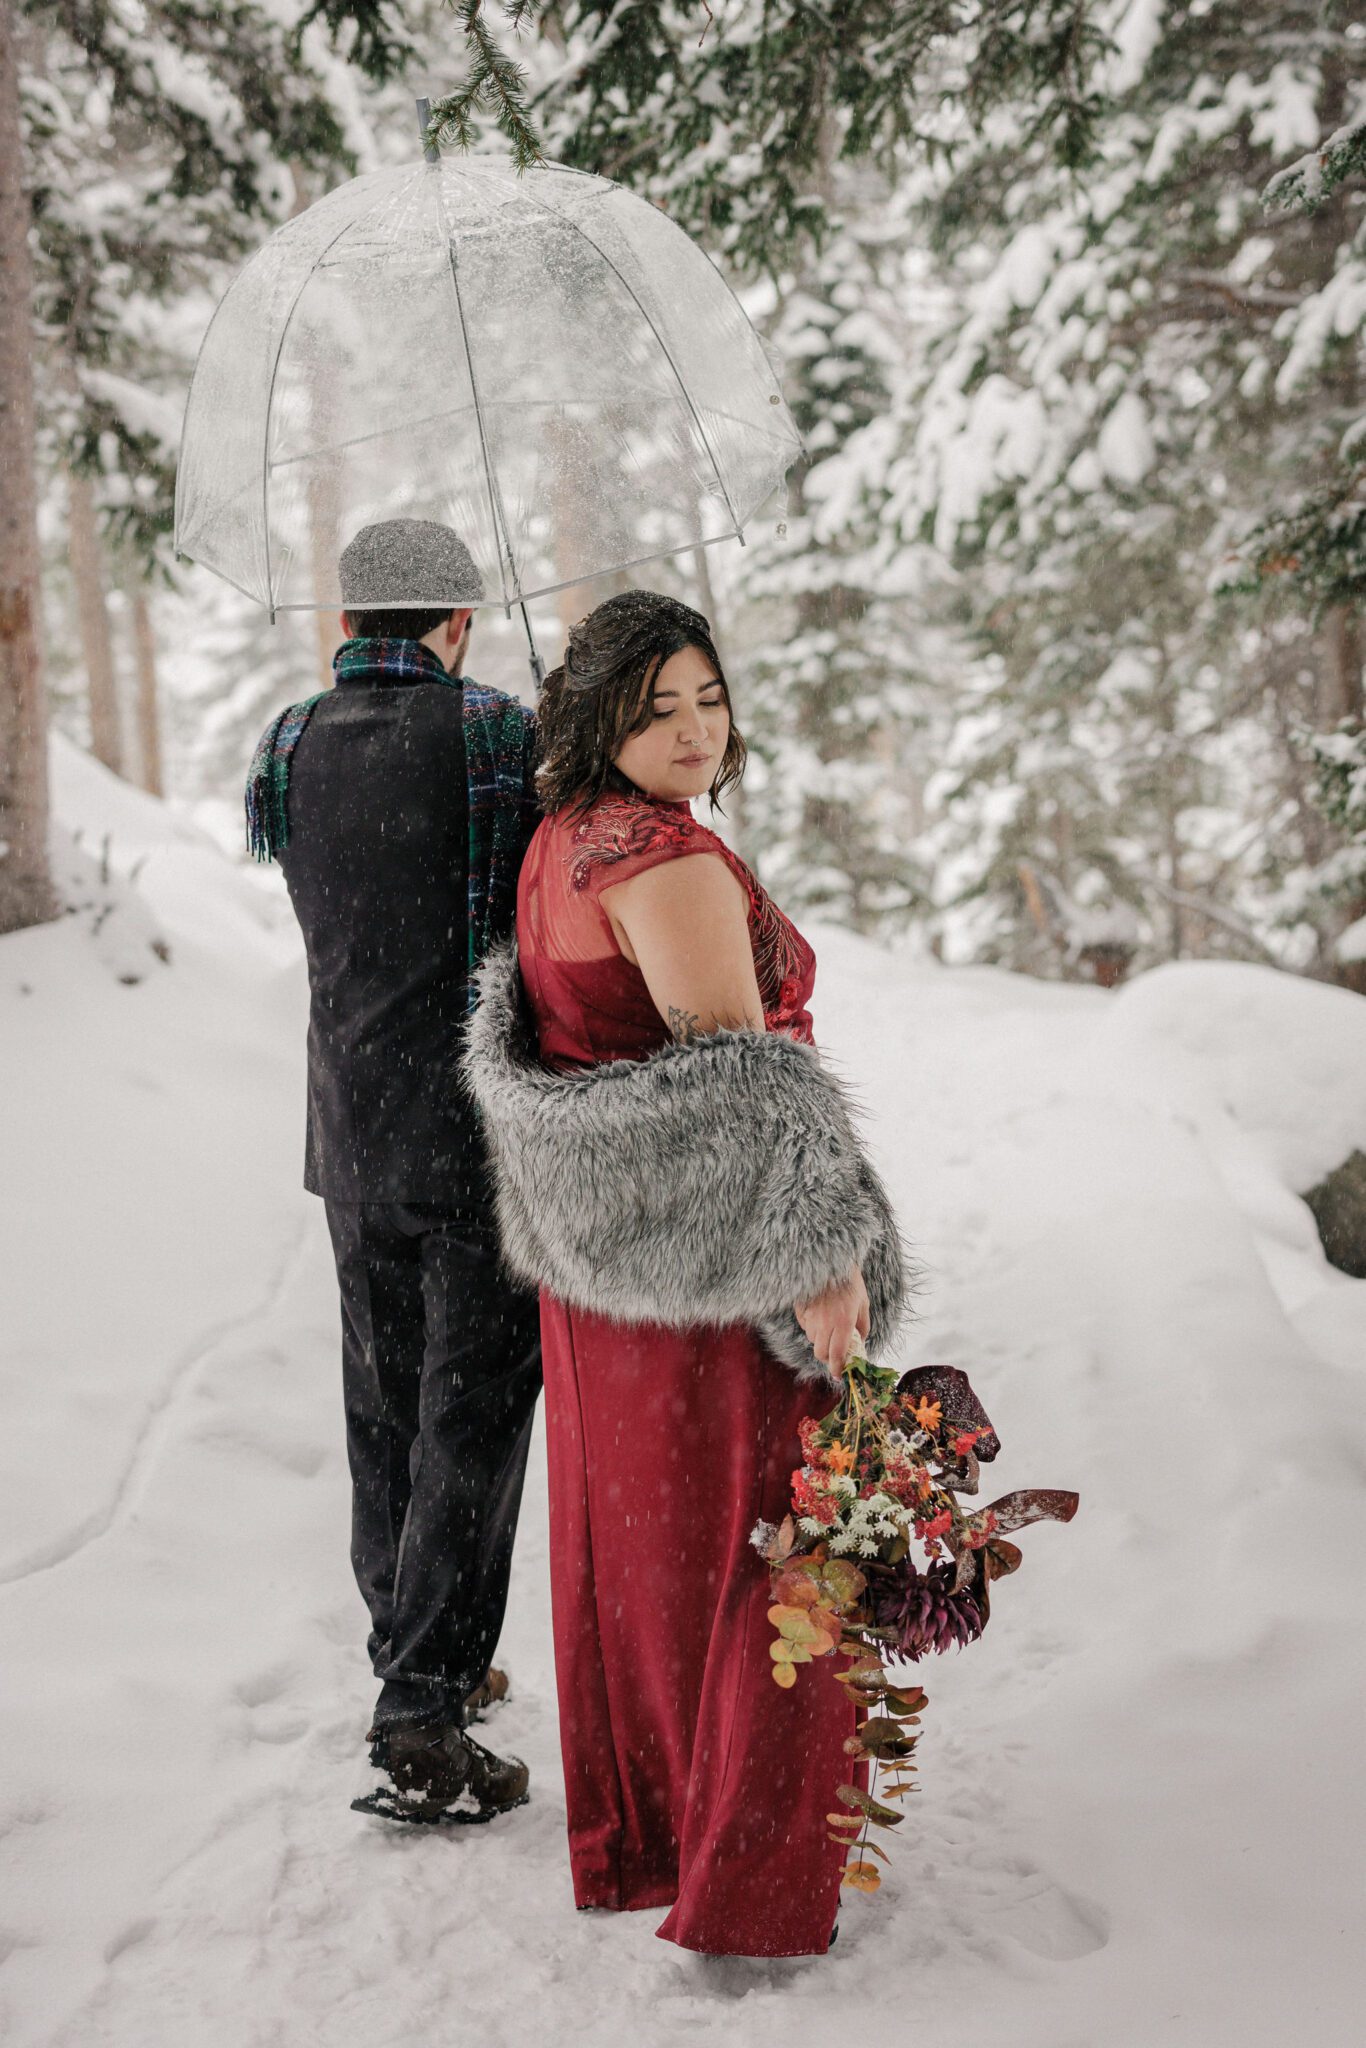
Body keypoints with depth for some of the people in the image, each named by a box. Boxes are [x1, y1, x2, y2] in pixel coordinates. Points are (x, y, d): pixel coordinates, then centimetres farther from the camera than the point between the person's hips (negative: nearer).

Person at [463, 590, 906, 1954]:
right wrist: (823, 1262, -21)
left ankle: (626, 1834, 32)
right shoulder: (667, 861, -22)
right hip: (708, 1252, -9)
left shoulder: (559, 841, 8)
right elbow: (740, 1088, -25)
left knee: (624, 1534, 18)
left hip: (597, 1256, 9)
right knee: (750, 1547, 2)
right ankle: (742, 1878, 11)